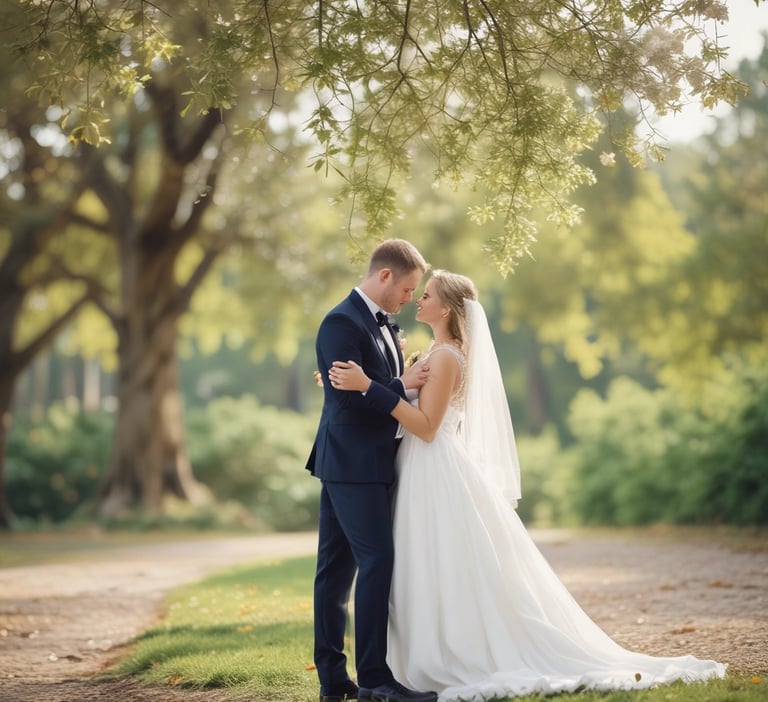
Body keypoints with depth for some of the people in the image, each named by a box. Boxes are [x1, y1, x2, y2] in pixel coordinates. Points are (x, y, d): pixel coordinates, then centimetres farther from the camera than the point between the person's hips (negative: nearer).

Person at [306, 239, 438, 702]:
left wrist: (415, 381, 6)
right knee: (377, 561, -11)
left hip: (370, 463, 10)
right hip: (352, 463, -10)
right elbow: (348, 394, -21)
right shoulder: (342, 322, -14)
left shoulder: (382, 324, 17)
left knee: (337, 568, 10)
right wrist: (402, 386, -13)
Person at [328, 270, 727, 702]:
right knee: (442, 580, 11)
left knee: (453, 577, -5)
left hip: (439, 476, -10)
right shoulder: (439, 353, 16)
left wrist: (369, 386, -27)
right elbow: (413, 409, 18)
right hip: (429, 475, 10)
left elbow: (425, 425, -23)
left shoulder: (446, 356, -14)